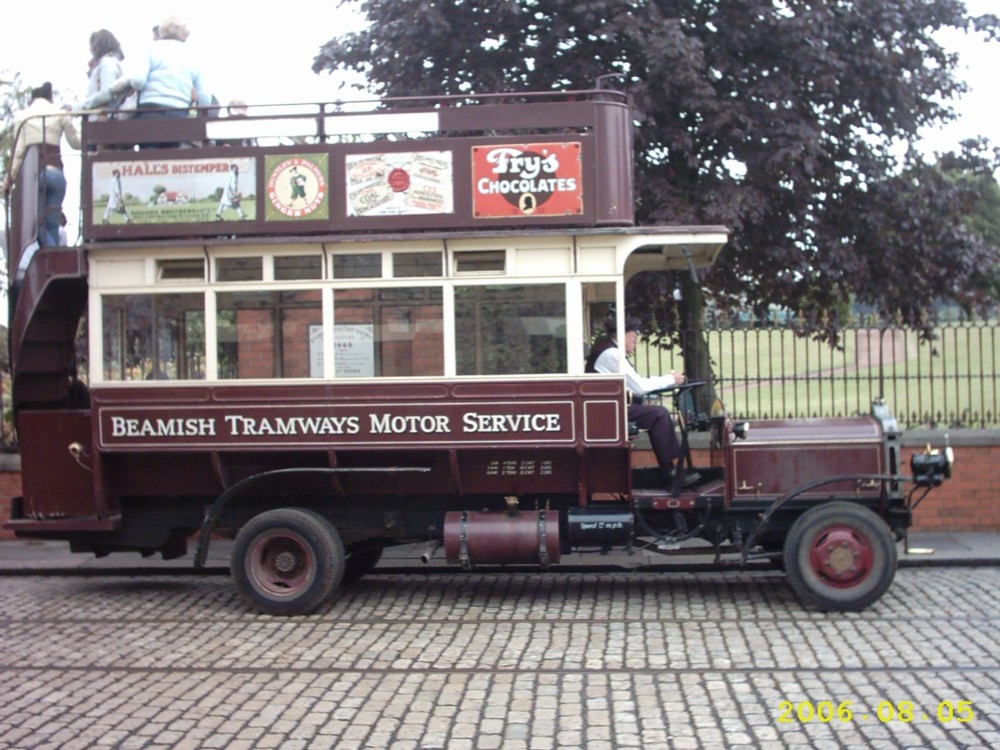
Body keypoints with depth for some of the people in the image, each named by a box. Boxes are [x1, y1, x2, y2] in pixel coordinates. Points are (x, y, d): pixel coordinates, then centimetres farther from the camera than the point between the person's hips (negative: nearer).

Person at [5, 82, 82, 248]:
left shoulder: (22, 116, 8)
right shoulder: (61, 114, 8)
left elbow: (19, 150, 3)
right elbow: (76, 142, 13)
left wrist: (11, 177, 9)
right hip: (55, 171, 1)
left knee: (39, 223, 0)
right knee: (52, 224, 5)